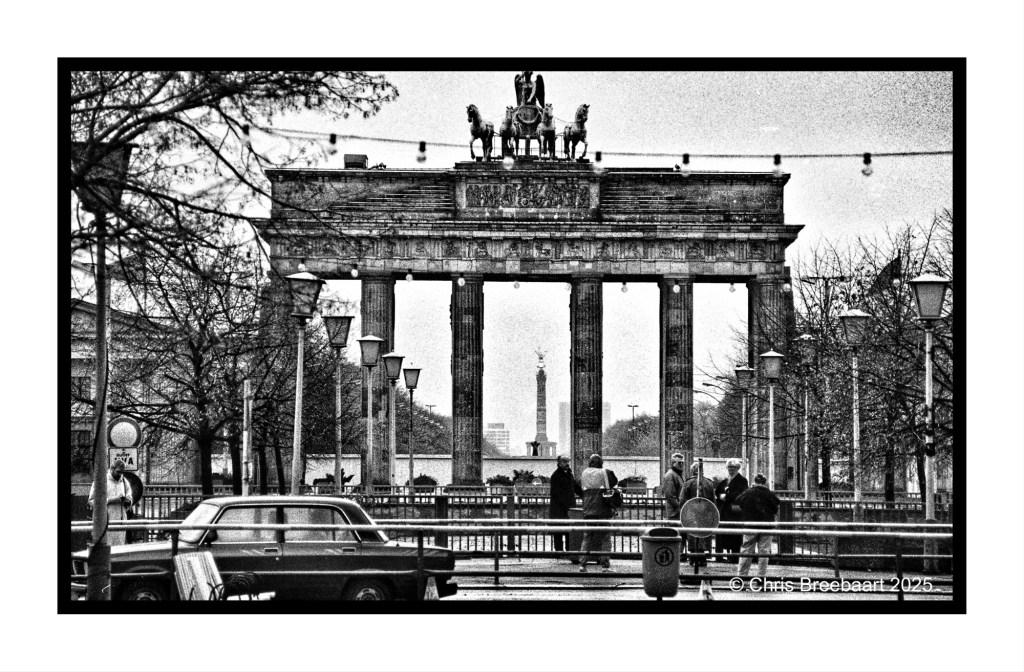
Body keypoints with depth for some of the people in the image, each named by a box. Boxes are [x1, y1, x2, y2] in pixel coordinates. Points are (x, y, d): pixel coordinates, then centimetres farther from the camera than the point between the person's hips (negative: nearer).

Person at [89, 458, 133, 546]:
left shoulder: (124, 482, 15)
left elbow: (129, 504, 19)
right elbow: (92, 501, -7)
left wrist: (127, 501, -6)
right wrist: (110, 500, -15)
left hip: (120, 522, 5)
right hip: (105, 522, -4)